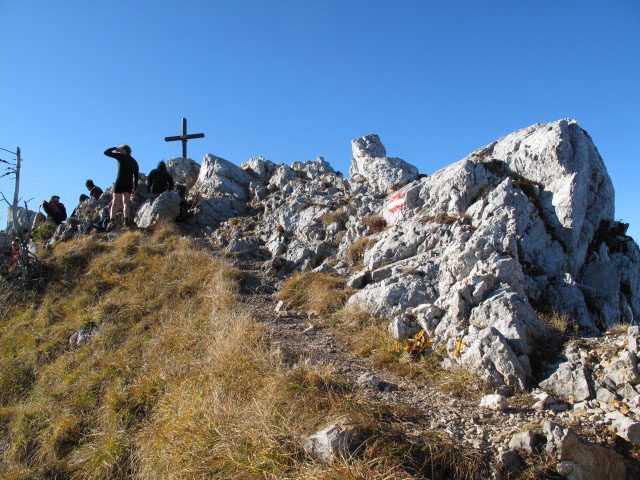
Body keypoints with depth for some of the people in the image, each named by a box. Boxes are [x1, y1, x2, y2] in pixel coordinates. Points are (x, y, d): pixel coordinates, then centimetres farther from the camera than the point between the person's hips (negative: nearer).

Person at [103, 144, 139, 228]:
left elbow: (106, 152, 3)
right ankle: (126, 219, -12)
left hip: (120, 182, -4)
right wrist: (134, 188, 12)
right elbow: (136, 176, 10)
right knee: (126, 202, 5)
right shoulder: (134, 162, 13)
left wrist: (115, 148, 17)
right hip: (129, 184, 4)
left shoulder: (121, 156, -1)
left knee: (115, 202, -2)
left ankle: (112, 221, -11)